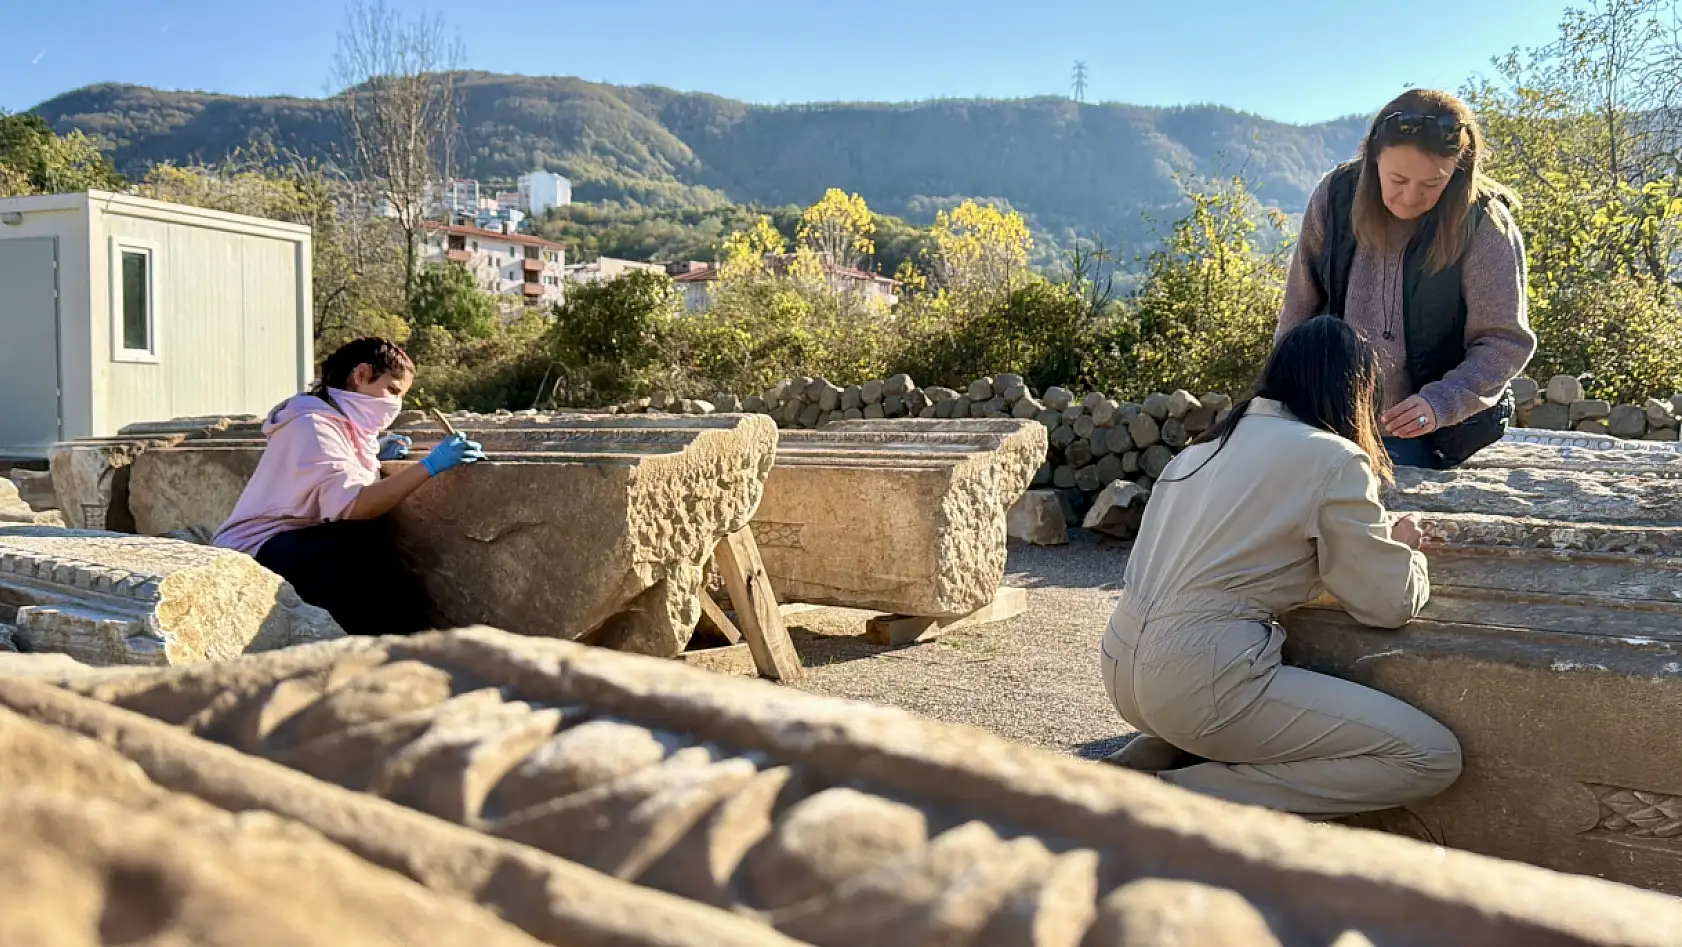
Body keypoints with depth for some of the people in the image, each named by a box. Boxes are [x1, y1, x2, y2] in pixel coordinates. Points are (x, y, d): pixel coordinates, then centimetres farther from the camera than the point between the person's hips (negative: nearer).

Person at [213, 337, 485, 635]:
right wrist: (430, 465, -32)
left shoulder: (340, 421, 11)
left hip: (302, 543, 9)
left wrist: (374, 454, 5)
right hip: (256, 550, -9)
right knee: (368, 549, -30)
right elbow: (349, 507, -30)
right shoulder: (314, 422, -17)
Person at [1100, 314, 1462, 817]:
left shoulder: (1211, 443, 16)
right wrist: (1405, 549, 23)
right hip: (1199, 679, -9)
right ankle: (1182, 796, -8)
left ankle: (1148, 756, 11)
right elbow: (1391, 604, 1)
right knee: (1432, 758, -1)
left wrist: (1378, 537, 28)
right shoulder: (1333, 459, -5)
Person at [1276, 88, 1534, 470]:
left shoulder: (1483, 226, -16)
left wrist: (1441, 403, -31)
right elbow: (1300, 306, 2)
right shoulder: (1335, 195, -8)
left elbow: (1506, 342, -15)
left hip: (1433, 432, -3)